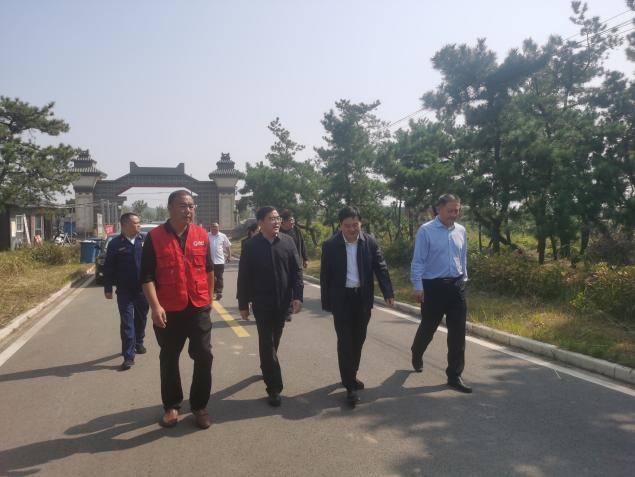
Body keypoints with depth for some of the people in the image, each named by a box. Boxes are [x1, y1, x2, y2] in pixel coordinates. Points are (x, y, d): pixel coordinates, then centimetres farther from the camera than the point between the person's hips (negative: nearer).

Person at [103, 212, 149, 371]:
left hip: (143, 289, 2)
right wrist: (108, 288, -2)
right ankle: (129, 356, 0)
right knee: (127, 322, -3)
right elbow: (108, 268, -1)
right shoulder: (115, 244, -4)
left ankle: (139, 343, 40)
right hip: (124, 291, -2)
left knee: (141, 318, 17)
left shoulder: (145, 240, 1)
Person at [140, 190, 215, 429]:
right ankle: (171, 406, 30)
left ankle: (200, 405, 21)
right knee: (169, 359, 12)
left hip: (199, 307, 2)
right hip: (168, 310, -2)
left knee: (204, 356, 3)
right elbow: (147, 276, -9)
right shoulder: (154, 237, -7)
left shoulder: (202, 235, 2)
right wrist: (155, 306, -18)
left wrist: (209, 297, 15)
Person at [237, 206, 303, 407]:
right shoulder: (251, 245, -7)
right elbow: (244, 277, -4)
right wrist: (243, 304, -3)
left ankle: (266, 368, 42)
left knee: (274, 340, 17)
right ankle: (274, 387, 3)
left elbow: (297, 270, 0)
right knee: (267, 343, -1)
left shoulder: (288, 241, 0)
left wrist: (297, 296, -9)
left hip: (283, 301, 3)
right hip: (261, 302, -3)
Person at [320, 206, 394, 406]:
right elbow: (325, 276, -4)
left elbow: (381, 267, -3)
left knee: (358, 339, 15)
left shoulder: (370, 242, -3)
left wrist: (388, 293, -15)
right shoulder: (330, 245, -8)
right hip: (341, 299, -3)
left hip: (363, 298, 3)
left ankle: (351, 375, 33)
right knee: (345, 341, -2)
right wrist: (327, 303, -3)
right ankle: (350, 385, 4)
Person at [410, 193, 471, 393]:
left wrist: (463, 280, 15)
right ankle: (416, 354, 43)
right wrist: (418, 287, -13)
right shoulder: (426, 230, -10)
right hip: (433, 286, -4)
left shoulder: (461, 231, 6)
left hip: (456, 286, 4)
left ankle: (454, 376, 15)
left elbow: (463, 258, 14)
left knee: (457, 332, 4)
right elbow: (418, 261, -10)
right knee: (428, 327, 13)